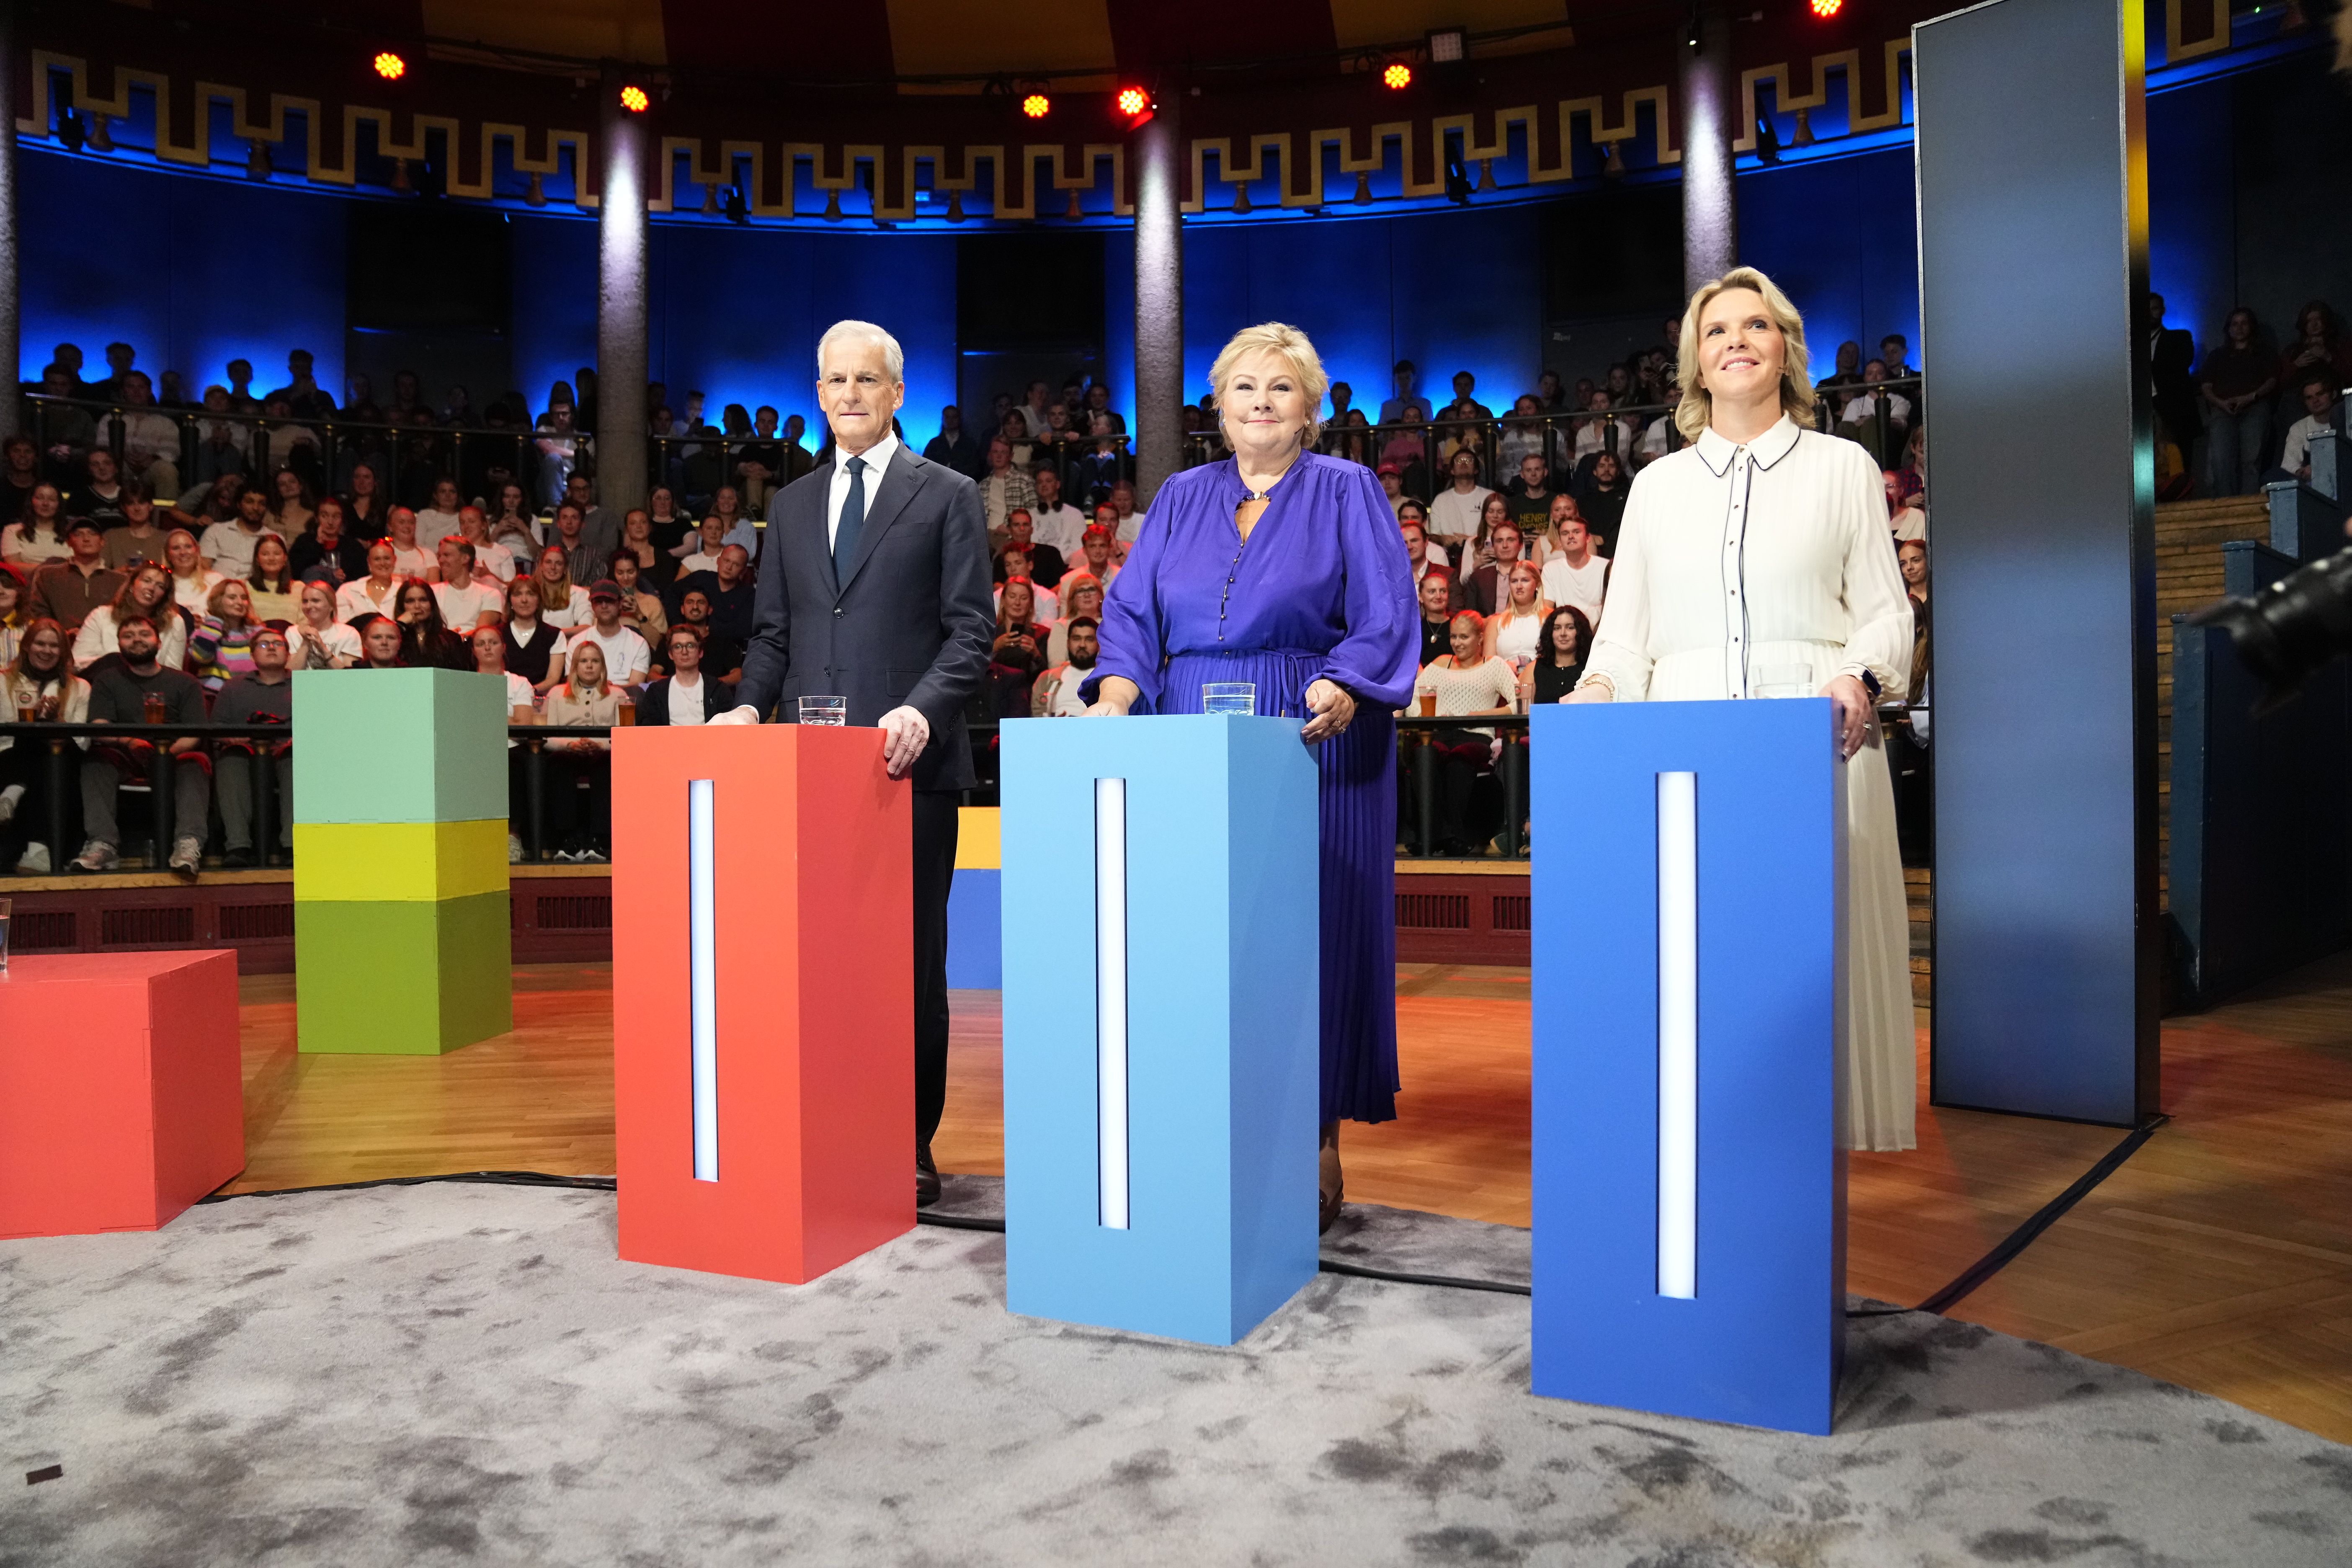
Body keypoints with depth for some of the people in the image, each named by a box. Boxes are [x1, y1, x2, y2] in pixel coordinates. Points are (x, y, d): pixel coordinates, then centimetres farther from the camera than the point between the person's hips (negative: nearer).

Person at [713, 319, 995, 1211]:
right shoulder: (794, 504, 19)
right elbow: (773, 632, 18)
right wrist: (751, 705, 0)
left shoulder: (947, 496, 5)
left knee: (910, 955, 2)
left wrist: (922, 710, -19)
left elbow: (970, 631, -3)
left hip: (910, 762, -4)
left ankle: (910, 1147, 11)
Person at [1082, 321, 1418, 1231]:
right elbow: (1132, 614, 9)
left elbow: (1385, 621, -2)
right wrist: (1115, 699, -9)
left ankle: (1316, 1144, 7)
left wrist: (1337, 691, -21)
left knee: (1311, 934, -2)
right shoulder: (1181, 498, 16)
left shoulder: (1348, 492, 7)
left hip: (1313, 747, -3)